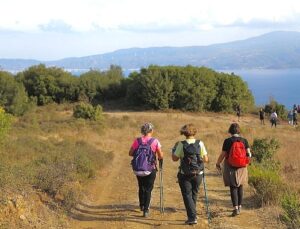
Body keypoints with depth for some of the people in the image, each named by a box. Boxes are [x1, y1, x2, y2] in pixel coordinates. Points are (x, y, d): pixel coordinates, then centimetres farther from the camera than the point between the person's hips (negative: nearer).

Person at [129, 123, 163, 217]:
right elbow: (160, 156, -9)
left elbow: (130, 153, 0)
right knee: (148, 189, 8)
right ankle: (146, 210, 1)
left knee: (141, 188, 23)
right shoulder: (155, 141, -10)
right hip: (150, 169, -2)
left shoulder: (137, 141, -5)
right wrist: (161, 154, 13)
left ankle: (142, 205, 39)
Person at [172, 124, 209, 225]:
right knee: (194, 194, 20)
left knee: (187, 195, 4)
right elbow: (206, 159, -3)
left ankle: (192, 217, -6)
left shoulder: (181, 144, -11)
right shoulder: (200, 143, -4)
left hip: (185, 175, -3)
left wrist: (174, 149, 10)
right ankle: (192, 215, 30)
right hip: (198, 174, 3)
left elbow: (174, 158, -6)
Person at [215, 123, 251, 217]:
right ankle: (239, 206, 26)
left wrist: (218, 164, 7)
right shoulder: (244, 140, -1)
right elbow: (249, 154, -2)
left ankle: (235, 208, -10)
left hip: (231, 167, -3)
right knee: (240, 187, 16)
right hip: (242, 167, 3)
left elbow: (223, 154, -8)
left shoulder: (227, 141, -10)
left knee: (233, 188, 0)